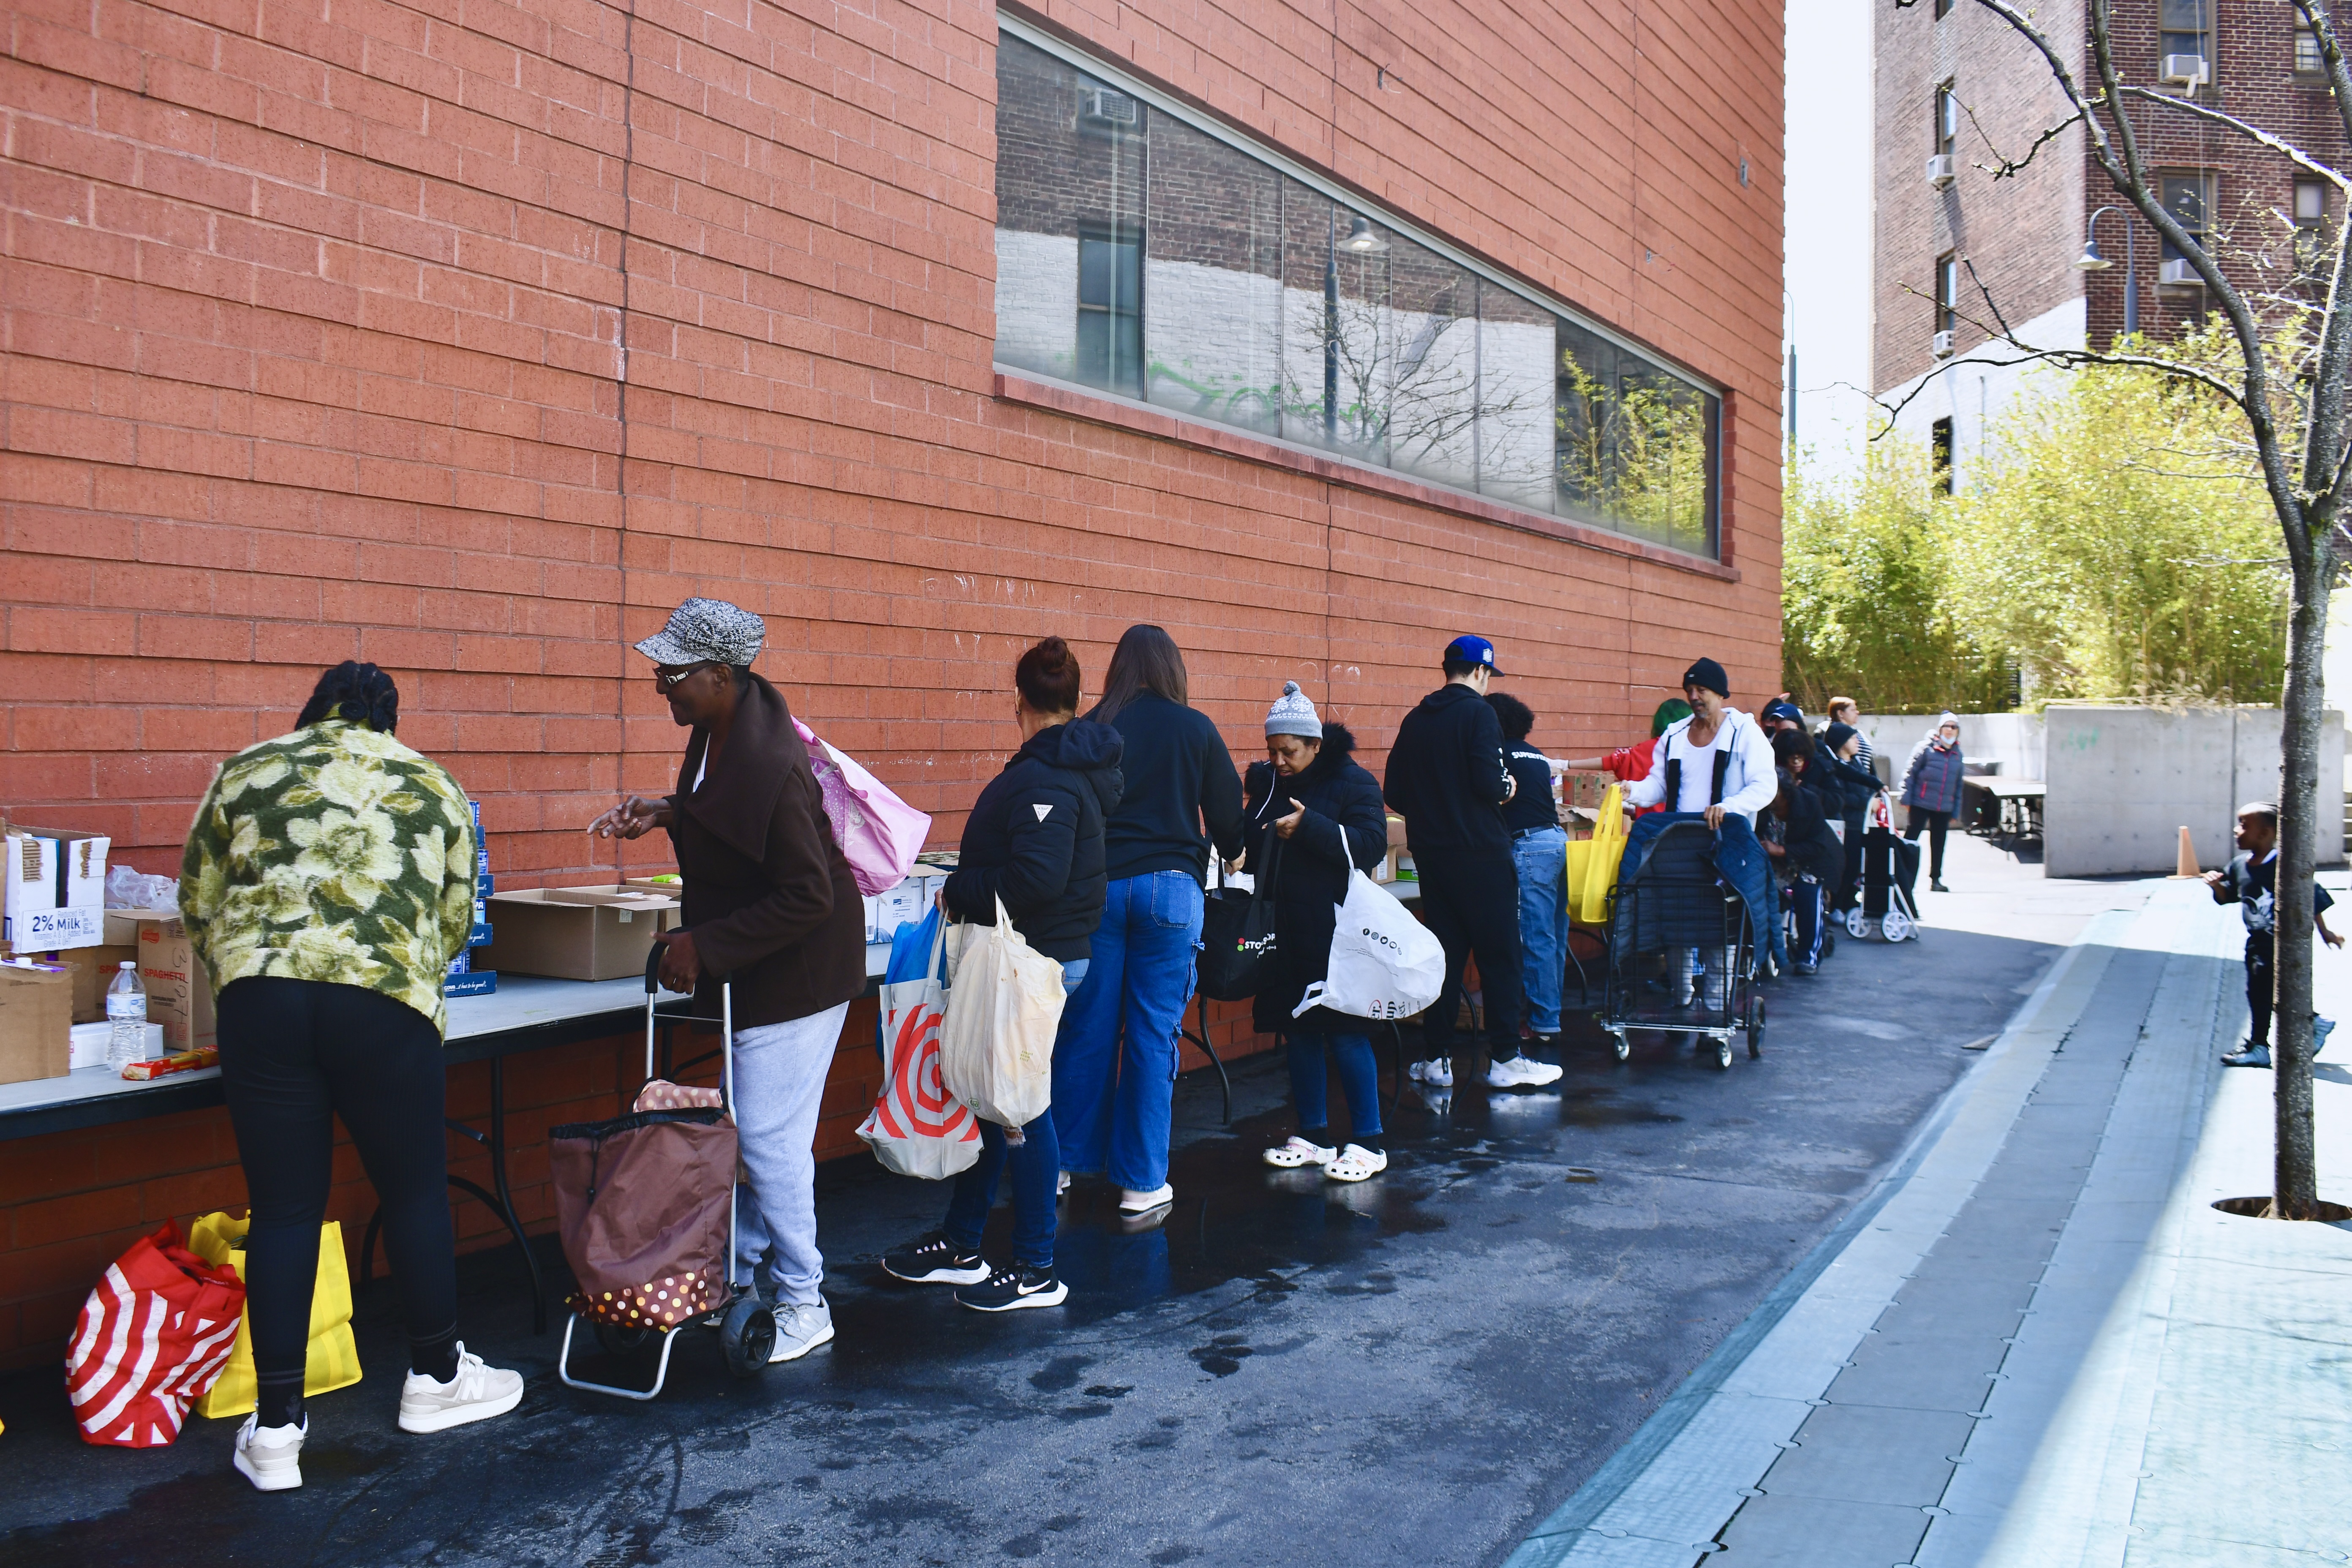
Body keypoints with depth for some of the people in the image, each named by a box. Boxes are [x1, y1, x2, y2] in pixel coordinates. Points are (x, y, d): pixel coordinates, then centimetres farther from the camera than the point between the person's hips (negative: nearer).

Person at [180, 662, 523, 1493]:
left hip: (258, 997, 1)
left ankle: (276, 1431, 14)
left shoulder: (246, 772, 15)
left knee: (283, 1208, 9)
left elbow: (198, 901, 16)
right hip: (383, 1003, -1)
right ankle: (435, 1378, 30)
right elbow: (454, 918, 14)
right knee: (415, 1190, 15)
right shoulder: (434, 785, 15)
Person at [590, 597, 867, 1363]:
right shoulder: (721, 727, 1)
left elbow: (809, 897, -27)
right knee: (750, 1124, 17)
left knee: (768, 1135, -5)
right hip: (757, 968, 10)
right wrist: (666, 813, 8)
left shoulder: (770, 767, -29)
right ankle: (745, 1276, 32)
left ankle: (802, 1306, 10)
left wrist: (705, 947, -23)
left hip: (798, 967, -10)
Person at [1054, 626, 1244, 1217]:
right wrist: (1230, 855, 28)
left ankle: (1068, 1165, 18)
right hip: (1169, 888, -1)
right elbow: (1228, 813, 8)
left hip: (1097, 886, 2)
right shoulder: (1196, 730, 1)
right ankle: (1142, 1183, 9)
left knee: (1086, 1030, 9)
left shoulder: (1090, 730, 3)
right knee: (1153, 1035, 3)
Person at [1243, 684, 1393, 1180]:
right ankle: (1314, 1136, 21)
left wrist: (1309, 825, -24)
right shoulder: (1264, 782, 10)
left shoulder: (1352, 783, -5)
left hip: (1334, 932, -6)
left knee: (1345, 1033, -4)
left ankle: (1369, 1141, 6)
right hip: (1283, 932, 6)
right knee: (1298, 1031, 10)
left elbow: (1372, 844, -17)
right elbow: (1251, 850, 19)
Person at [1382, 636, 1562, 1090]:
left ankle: (1436, 1058, 13)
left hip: (1430, 853, 6)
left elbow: (1394, 794, 9)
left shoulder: (1415, 720, 9)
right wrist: (1507, 787, 2)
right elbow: (1488, 783, -19)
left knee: (1444, 954, 11)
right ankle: (1504, 1060, 2)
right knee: (1499, 954, 1)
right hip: (1479, 852, -6)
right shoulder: (1478, 713, -9)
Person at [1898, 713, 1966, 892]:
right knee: (1910, 841, -4)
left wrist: (1955, 811, 16)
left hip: (1944, 808, 5)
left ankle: (1935, 880, 20)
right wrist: (1906, 798, -11)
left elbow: (1958, 785, 17)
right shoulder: (1926, 748, -6)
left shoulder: (1958, 754, 11)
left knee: (1938, 845, 10)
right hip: (1921, 804, -5)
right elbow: (1910, 772, -7)